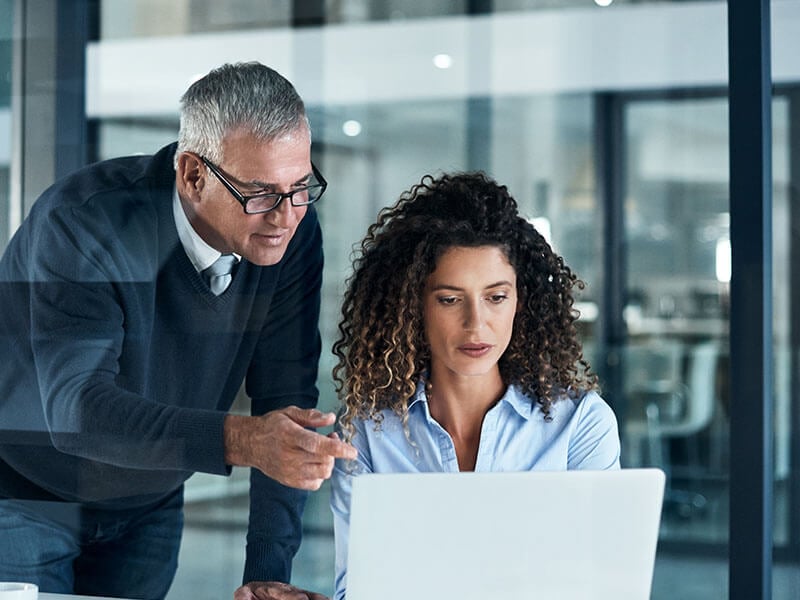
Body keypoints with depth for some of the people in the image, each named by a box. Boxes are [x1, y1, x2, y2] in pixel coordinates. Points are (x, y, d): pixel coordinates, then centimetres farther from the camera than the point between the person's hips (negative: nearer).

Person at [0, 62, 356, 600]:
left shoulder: (294, 233, -13)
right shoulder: (83, 223, -29)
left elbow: (286, 399, -12)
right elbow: (76, 409, -37)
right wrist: (240, 439, -51)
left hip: (149, 509, 4)